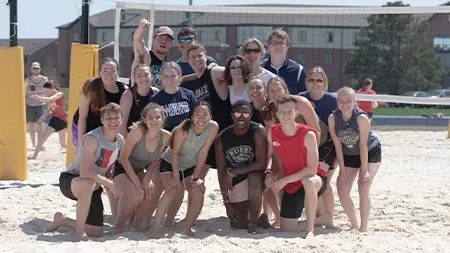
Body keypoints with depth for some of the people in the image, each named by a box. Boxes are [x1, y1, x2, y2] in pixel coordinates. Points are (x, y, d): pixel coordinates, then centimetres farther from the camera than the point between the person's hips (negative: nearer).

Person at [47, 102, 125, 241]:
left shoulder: (120, 141, -3)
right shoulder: (92, 139, -26)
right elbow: (85, 172, -34)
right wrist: (110, 184, -31)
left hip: (93, 188, 7)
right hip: (69, 180, -7)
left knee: (96, 233, 2)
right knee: (88, 184, -44)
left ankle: (63, 220, 29)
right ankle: (79, 230, -26)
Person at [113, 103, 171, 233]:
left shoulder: (166, 136, -14)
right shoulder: (138, 131, -29)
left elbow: (155, 160, 1)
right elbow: (124, 157, -23)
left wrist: (148, 178, -16)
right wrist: (137, 183, -24)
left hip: (140, 170, 5)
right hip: (122, 168, -5)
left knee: (151, 192, -20)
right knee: (135, 196, -29)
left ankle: (139, 224, 8)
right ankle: (118, 226, -3)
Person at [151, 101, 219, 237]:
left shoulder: (213, 127, -21)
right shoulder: (184, 128, -30)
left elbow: (203, 153, -15)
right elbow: (175, 152, -20)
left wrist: (196, 177, -12)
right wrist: (176, 176, -20)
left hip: (191, 166, 4)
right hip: (170, 164, -4)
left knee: (198, 192, -16)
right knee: (174, 191, -26)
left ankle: (187, 228, 1)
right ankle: (155, 228, -20)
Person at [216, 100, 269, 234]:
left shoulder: (258, 131, -17)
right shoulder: (222, 138, -7)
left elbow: (261, 164, -24)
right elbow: (221, 172, -3)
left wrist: (232, 172, -23)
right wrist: (226, 202, -6)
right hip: (236, 183, 4)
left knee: (254, 178, -40)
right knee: (237, 225, 3)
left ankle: (253, 221, -21)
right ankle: (260, 218, 36)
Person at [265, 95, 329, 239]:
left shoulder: (308, 134, -25)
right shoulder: (272, 132, -9)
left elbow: (312, 169, -27)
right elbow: (268, 155, 9)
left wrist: (284, 180, -27)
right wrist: (268, 173, -12)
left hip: (314, 179, -6)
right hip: (291, 186, 6)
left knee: (308, 181, -44)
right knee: (286, 229, 5)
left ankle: (310, 230, -32)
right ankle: (323, 220, 31)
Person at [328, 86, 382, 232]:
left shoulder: (361, 118, -30)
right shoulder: (333, 118, -20)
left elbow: (363, 145, -26)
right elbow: (338, 145, -14)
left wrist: (364, 171, -23)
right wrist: (342, 170, -13)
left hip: (370, 152, -4)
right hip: (349, 155, 4)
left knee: (363, 187, -18)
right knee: (342, 190, -2)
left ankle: (364, 228, -13)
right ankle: (354, 225, 17)